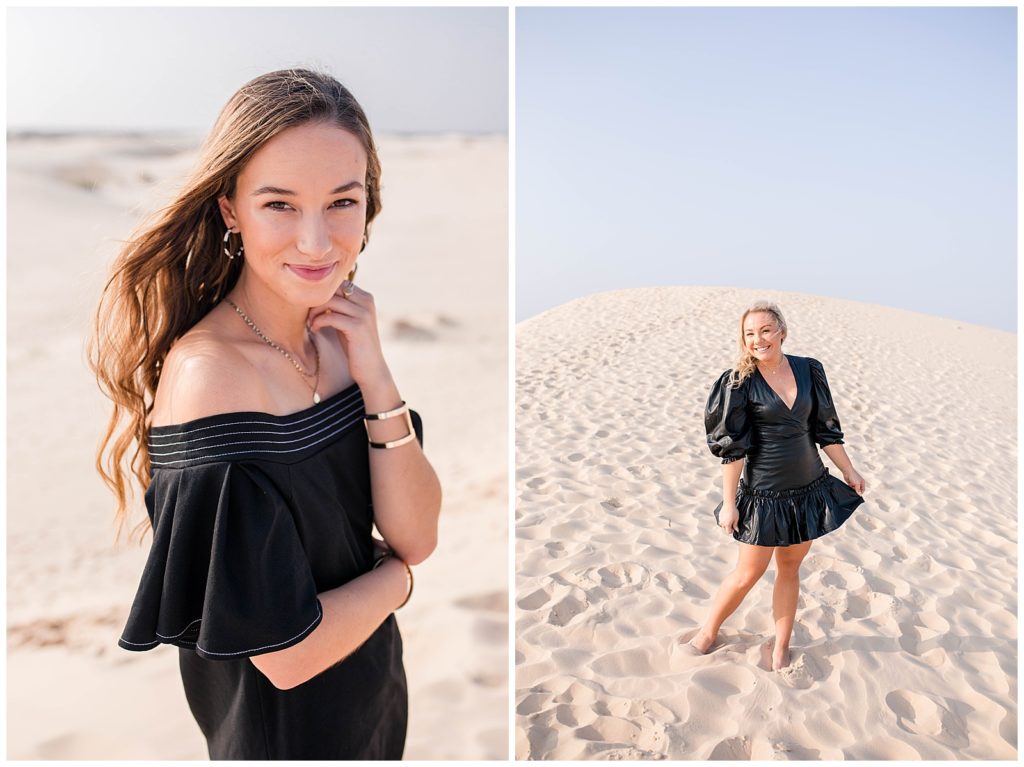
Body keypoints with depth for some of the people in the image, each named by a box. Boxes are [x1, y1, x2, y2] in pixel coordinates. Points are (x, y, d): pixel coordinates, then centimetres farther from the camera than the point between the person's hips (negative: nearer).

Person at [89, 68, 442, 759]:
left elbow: (417, 537, -11)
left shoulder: (338, 332, -9)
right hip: (281, 721, -6)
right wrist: (396, 576, -10)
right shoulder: (211, 377, -31)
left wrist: (375, 378, -23)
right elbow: (288, 652, -27)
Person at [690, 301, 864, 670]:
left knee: (790, 569, 14)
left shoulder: (808, 370, 0)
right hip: (764, 493, -4)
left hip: (809, 488, 4)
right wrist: (728, 503, -12)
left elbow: (825, 430, 9)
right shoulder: (740, 382, -12)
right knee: (748, 573, 5)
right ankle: (708, 632, 28)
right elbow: (732, 448, -12)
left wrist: (849, 472, 12)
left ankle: (780, 649, 28)